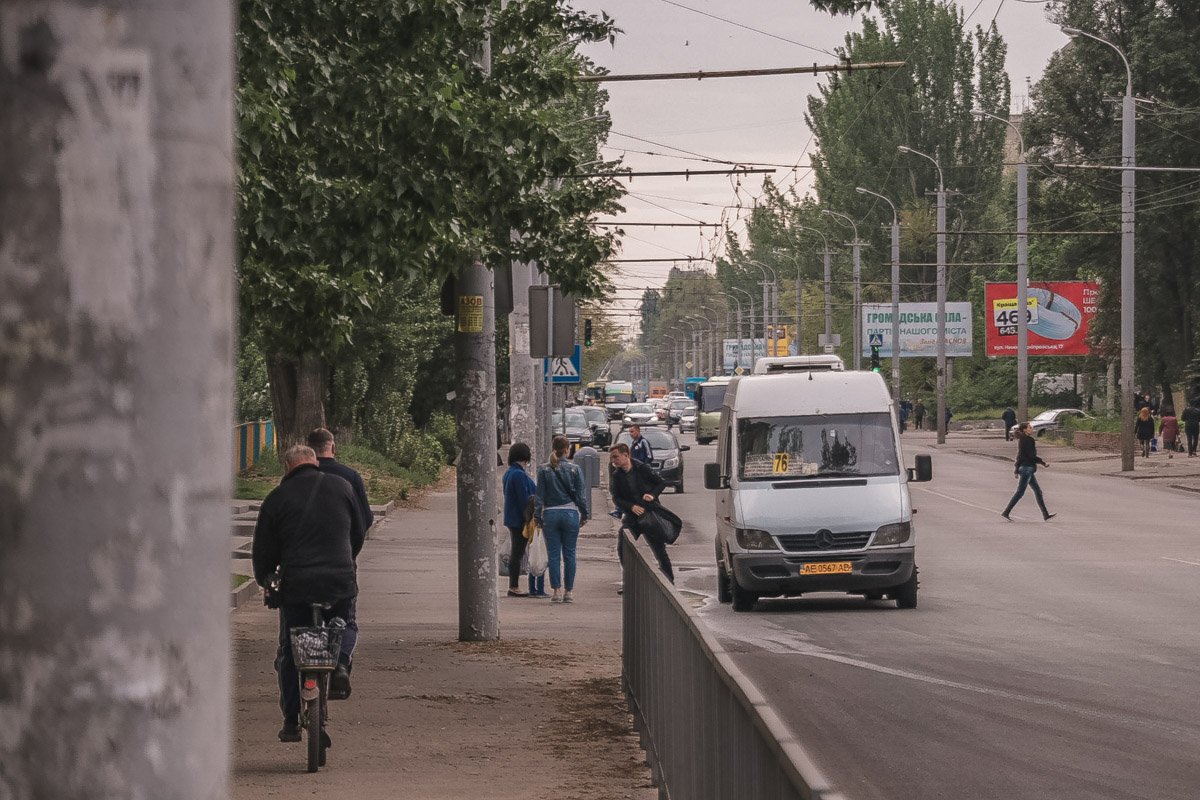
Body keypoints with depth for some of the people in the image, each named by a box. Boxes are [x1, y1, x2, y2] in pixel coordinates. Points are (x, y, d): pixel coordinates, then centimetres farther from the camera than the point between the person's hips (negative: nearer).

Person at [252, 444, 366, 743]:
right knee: (346, 627, 28)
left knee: (289, 654, 12)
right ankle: (341, 661, -3)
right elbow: (359, 533, 16)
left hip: (296, 587, -1)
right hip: (341, 583, 1)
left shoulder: (277, 498, 1)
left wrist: (264, 580, 24)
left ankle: (291, 721, 11)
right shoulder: (341, 486, 6)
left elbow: (263, 548, 5)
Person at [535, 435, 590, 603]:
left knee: (553, 555, 4)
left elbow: (539, 496, -1)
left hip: (550, 514, 0)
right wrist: (585, 514, 12)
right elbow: (580, 495, 1)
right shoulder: (575, 470, -3)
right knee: (569, 554, 7)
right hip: (570, 514, 0)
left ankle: (557, 590, 0)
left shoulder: (544, 470, -2)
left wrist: (537, 517, 4)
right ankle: (569, 591, 7)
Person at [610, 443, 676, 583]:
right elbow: (616, 499, -7)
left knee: (659, 549, 3)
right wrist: (632, 507, -23)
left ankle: (670, 581, 16)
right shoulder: (616, 476, -2)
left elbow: (661, 482, 0)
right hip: (630, 517, 2)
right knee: (622, 549, -9)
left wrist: (653, 494, -18)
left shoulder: (642, 469, -8)